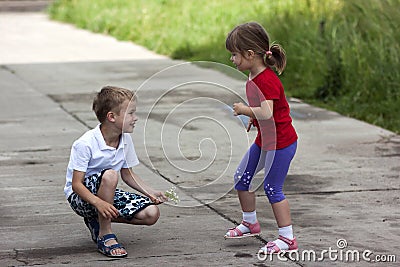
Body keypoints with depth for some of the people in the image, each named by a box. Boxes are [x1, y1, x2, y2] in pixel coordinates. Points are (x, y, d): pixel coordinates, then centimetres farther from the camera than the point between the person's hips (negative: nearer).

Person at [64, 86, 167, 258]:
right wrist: (98, 203, -42)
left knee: (151, 214, -12)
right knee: (109, 175, -38)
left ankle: (98, 221, 6)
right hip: (81, 197, -7)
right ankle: (105, 236, -24)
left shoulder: (125, 140, -3)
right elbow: (76, 184, -25)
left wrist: (150, 192, -4)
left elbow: (127, 174, 11)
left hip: (107, 194, 7)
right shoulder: (85, 144, -24)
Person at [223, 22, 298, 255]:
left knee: (273, 188, -5)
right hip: (264, 139, 10)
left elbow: (266, 113, -37)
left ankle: (288, 239, 5)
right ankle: (250, 223, 33)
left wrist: (244, 110, -23)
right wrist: (251, 118, 10)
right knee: (242, 177, 16)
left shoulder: (267, 80, -25)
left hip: (281, 142, -10)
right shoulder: (254, 77, 6)